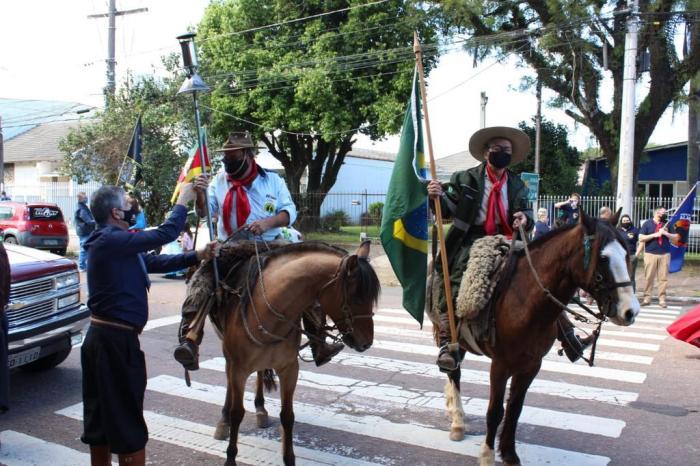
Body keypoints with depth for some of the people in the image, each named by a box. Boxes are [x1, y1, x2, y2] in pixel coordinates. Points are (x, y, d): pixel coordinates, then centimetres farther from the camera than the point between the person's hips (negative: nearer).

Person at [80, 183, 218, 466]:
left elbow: (156, 262, 12)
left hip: (100, 336, 10)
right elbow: (165, 234, -21)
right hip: (117, 339, -10)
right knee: (127, 421, 1)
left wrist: (199, 256, 4)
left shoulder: (113, 243, 12)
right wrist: (183, 201, -7)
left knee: (100, 415, 19)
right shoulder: (112, 241, -19)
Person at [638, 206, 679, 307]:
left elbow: (676, 238, 9)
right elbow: (641, 238, -3)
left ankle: (662, 299, 6)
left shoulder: (667, 224, 10)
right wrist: (654, 235, -12)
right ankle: (647, 298, 6)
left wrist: (665, 233, -6)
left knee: (663, 278, 0)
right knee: (648, 277, -1)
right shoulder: (647, 223, 3)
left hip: (665, 254, 2)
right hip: (650, 254, -2)